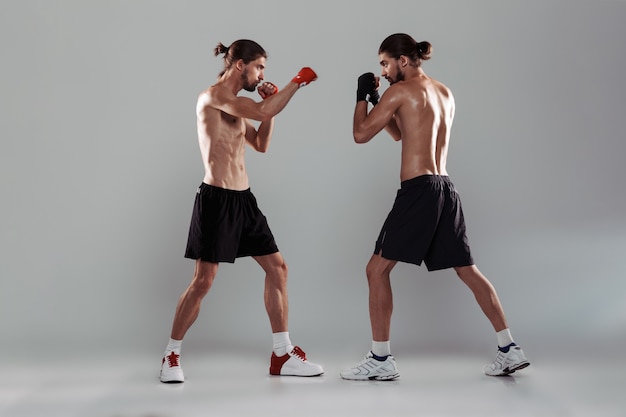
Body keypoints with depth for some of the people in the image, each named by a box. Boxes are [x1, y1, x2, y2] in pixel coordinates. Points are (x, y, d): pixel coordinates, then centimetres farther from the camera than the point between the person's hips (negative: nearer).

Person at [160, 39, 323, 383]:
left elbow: (261, 144, 22)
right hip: (216, 199, -9)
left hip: (243, 199, 9)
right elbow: (262, 112, -25)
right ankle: (171, 356, 12)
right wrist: (297, 82, -13)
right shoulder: (213, 96, -12)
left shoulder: (235, 104, 17)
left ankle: (282, 355, 15)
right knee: (203, 280, -5)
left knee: (277, 267, 7)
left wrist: (270, 102, 11)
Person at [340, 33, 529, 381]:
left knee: (377, 269, -1)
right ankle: (509, 350, 15)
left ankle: (380, 360, 0)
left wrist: (362, 96, 11)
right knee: (467, 270, 14)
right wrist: (376, 99, 22)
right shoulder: (445, 93, 19)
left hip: (418, 190, -8)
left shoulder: (401, 90, -6)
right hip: (445, 189, 8)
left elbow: (361, 135, -3)